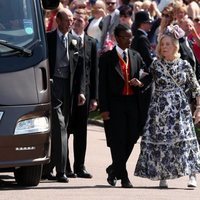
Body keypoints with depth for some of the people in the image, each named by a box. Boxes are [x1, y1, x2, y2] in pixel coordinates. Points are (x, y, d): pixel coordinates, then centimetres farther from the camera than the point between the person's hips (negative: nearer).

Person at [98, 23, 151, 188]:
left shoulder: (136, 56, 12)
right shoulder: (107, 58, -1)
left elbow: (147, 75, 17)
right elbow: (102, 85, -3)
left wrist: (141, 83, -8)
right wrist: (104, 109, -10)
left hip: (133, 102, 4)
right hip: (115, 103, -4)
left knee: (132, 138, 3)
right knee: (118, 140, -4)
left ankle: (114, 169, 23)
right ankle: (123, 176, 3)